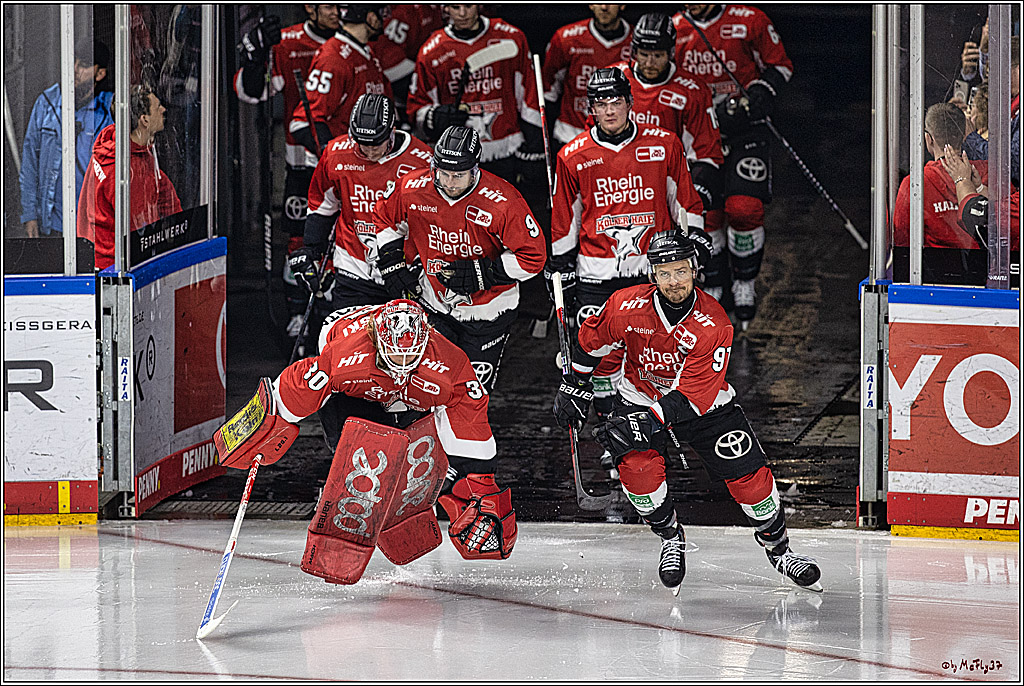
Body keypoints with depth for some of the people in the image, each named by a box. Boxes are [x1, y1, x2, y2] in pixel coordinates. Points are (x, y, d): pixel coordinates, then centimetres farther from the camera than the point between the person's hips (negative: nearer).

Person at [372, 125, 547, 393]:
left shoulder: (503, 202, -26)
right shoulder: (413, 188, -14)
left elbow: (532, 257, -19)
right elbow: (385, 216, 8)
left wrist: (482, 273, -25)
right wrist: (392, 263, 0)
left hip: (486, 313, -3)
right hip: (434, 303, 3)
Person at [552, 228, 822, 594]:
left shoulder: (714, 325, -28)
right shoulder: (627, 306, -22)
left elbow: (691, 397, -32)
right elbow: (591, 339, 0)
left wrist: (644, 423, -42)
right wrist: (574, 387, 7)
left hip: (705, 403, -1)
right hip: (642, 397, 1)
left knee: (749, 474, -10)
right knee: (637, 464, -25)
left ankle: (778, 547, 16)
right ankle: (670, 537, 1)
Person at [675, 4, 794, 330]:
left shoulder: (750, 21, -8)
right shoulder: (674, 29, 3)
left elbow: (780, 65, 3)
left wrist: (757, 97, -13)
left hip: (745, 128, -3)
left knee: (744, 209, -13)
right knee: (706, 213, 0)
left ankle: (744, 284, 7)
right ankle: (713, 288, 16)